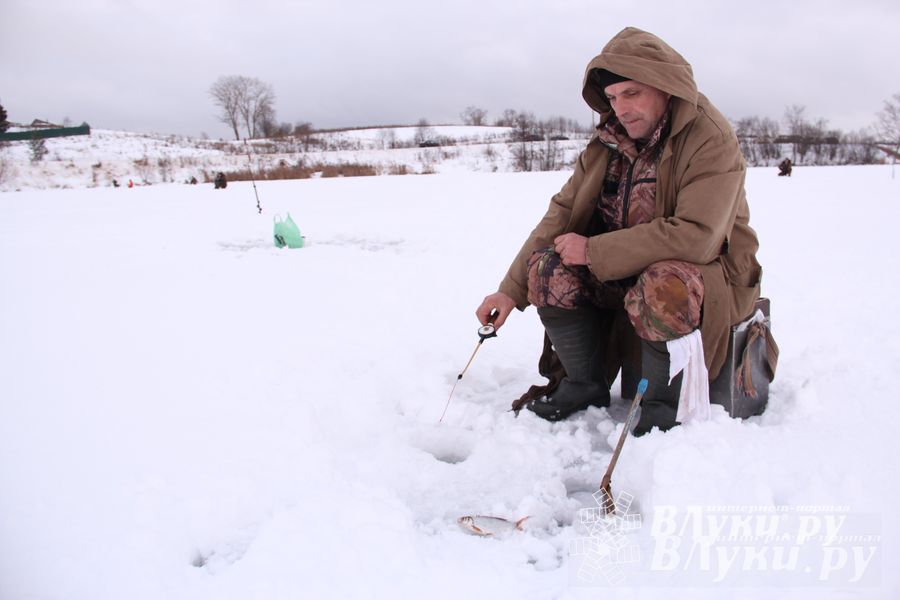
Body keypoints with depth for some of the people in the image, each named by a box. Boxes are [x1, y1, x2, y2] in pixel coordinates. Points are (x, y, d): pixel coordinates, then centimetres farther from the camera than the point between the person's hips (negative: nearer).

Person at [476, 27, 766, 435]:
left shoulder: (711, 139, -19)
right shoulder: (610, 140, 1)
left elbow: (694, 237, -31)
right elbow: (561, 213, -3)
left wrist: (593, 252, -26)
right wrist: (511, 290, -12)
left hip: (707, 270, -5)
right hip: (626, 271, 6)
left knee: (662, 289, -39)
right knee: (549, 270, -17)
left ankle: (664, 402, -10)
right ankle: (584, 385, 2)